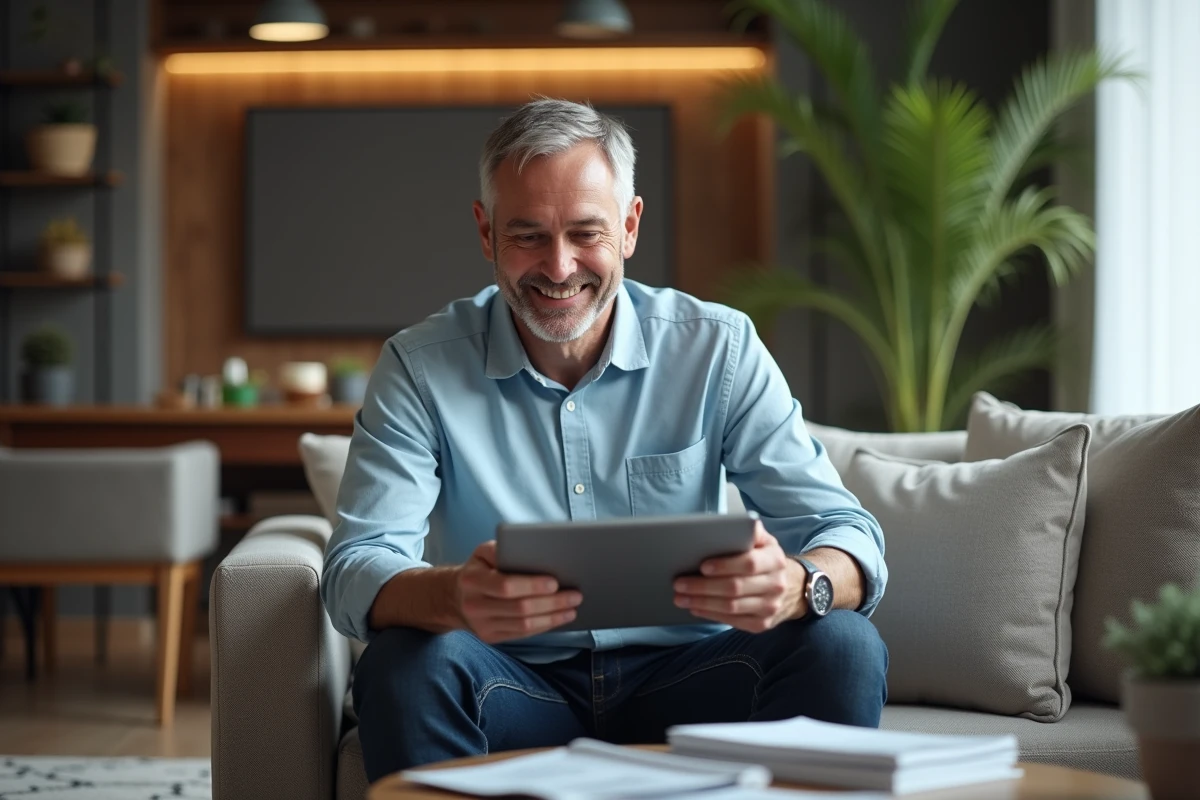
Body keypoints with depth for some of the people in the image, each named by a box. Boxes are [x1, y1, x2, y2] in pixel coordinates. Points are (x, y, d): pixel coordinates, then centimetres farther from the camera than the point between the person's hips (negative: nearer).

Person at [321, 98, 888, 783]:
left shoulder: (718, 348, -2)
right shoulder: (422, 367, -3)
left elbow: (846, 534, -7)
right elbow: (355, 571, -14)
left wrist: (795, 585, -34)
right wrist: (453, 596, -40)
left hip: (682, 680, 1)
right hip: (517, 691, -1)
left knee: (843, 646, -25)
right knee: (405, 664, -31)